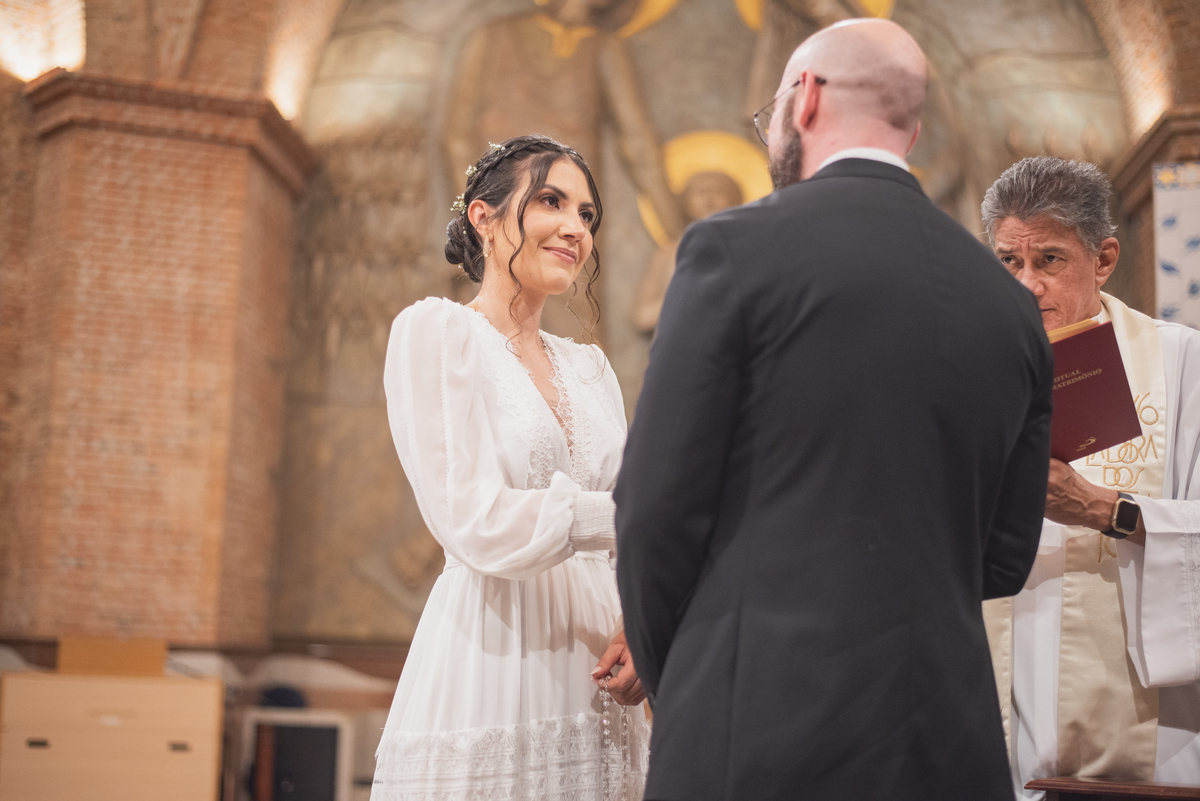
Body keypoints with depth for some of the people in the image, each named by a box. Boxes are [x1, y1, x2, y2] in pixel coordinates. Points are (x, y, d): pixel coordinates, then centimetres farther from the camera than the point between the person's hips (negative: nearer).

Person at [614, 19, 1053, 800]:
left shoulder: (737, 245, -6)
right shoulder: (1010, 303, 8)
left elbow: (657, 505, -7)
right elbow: (1005, 559, 11)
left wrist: (672, 686, 7)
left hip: (760, 735, -5)